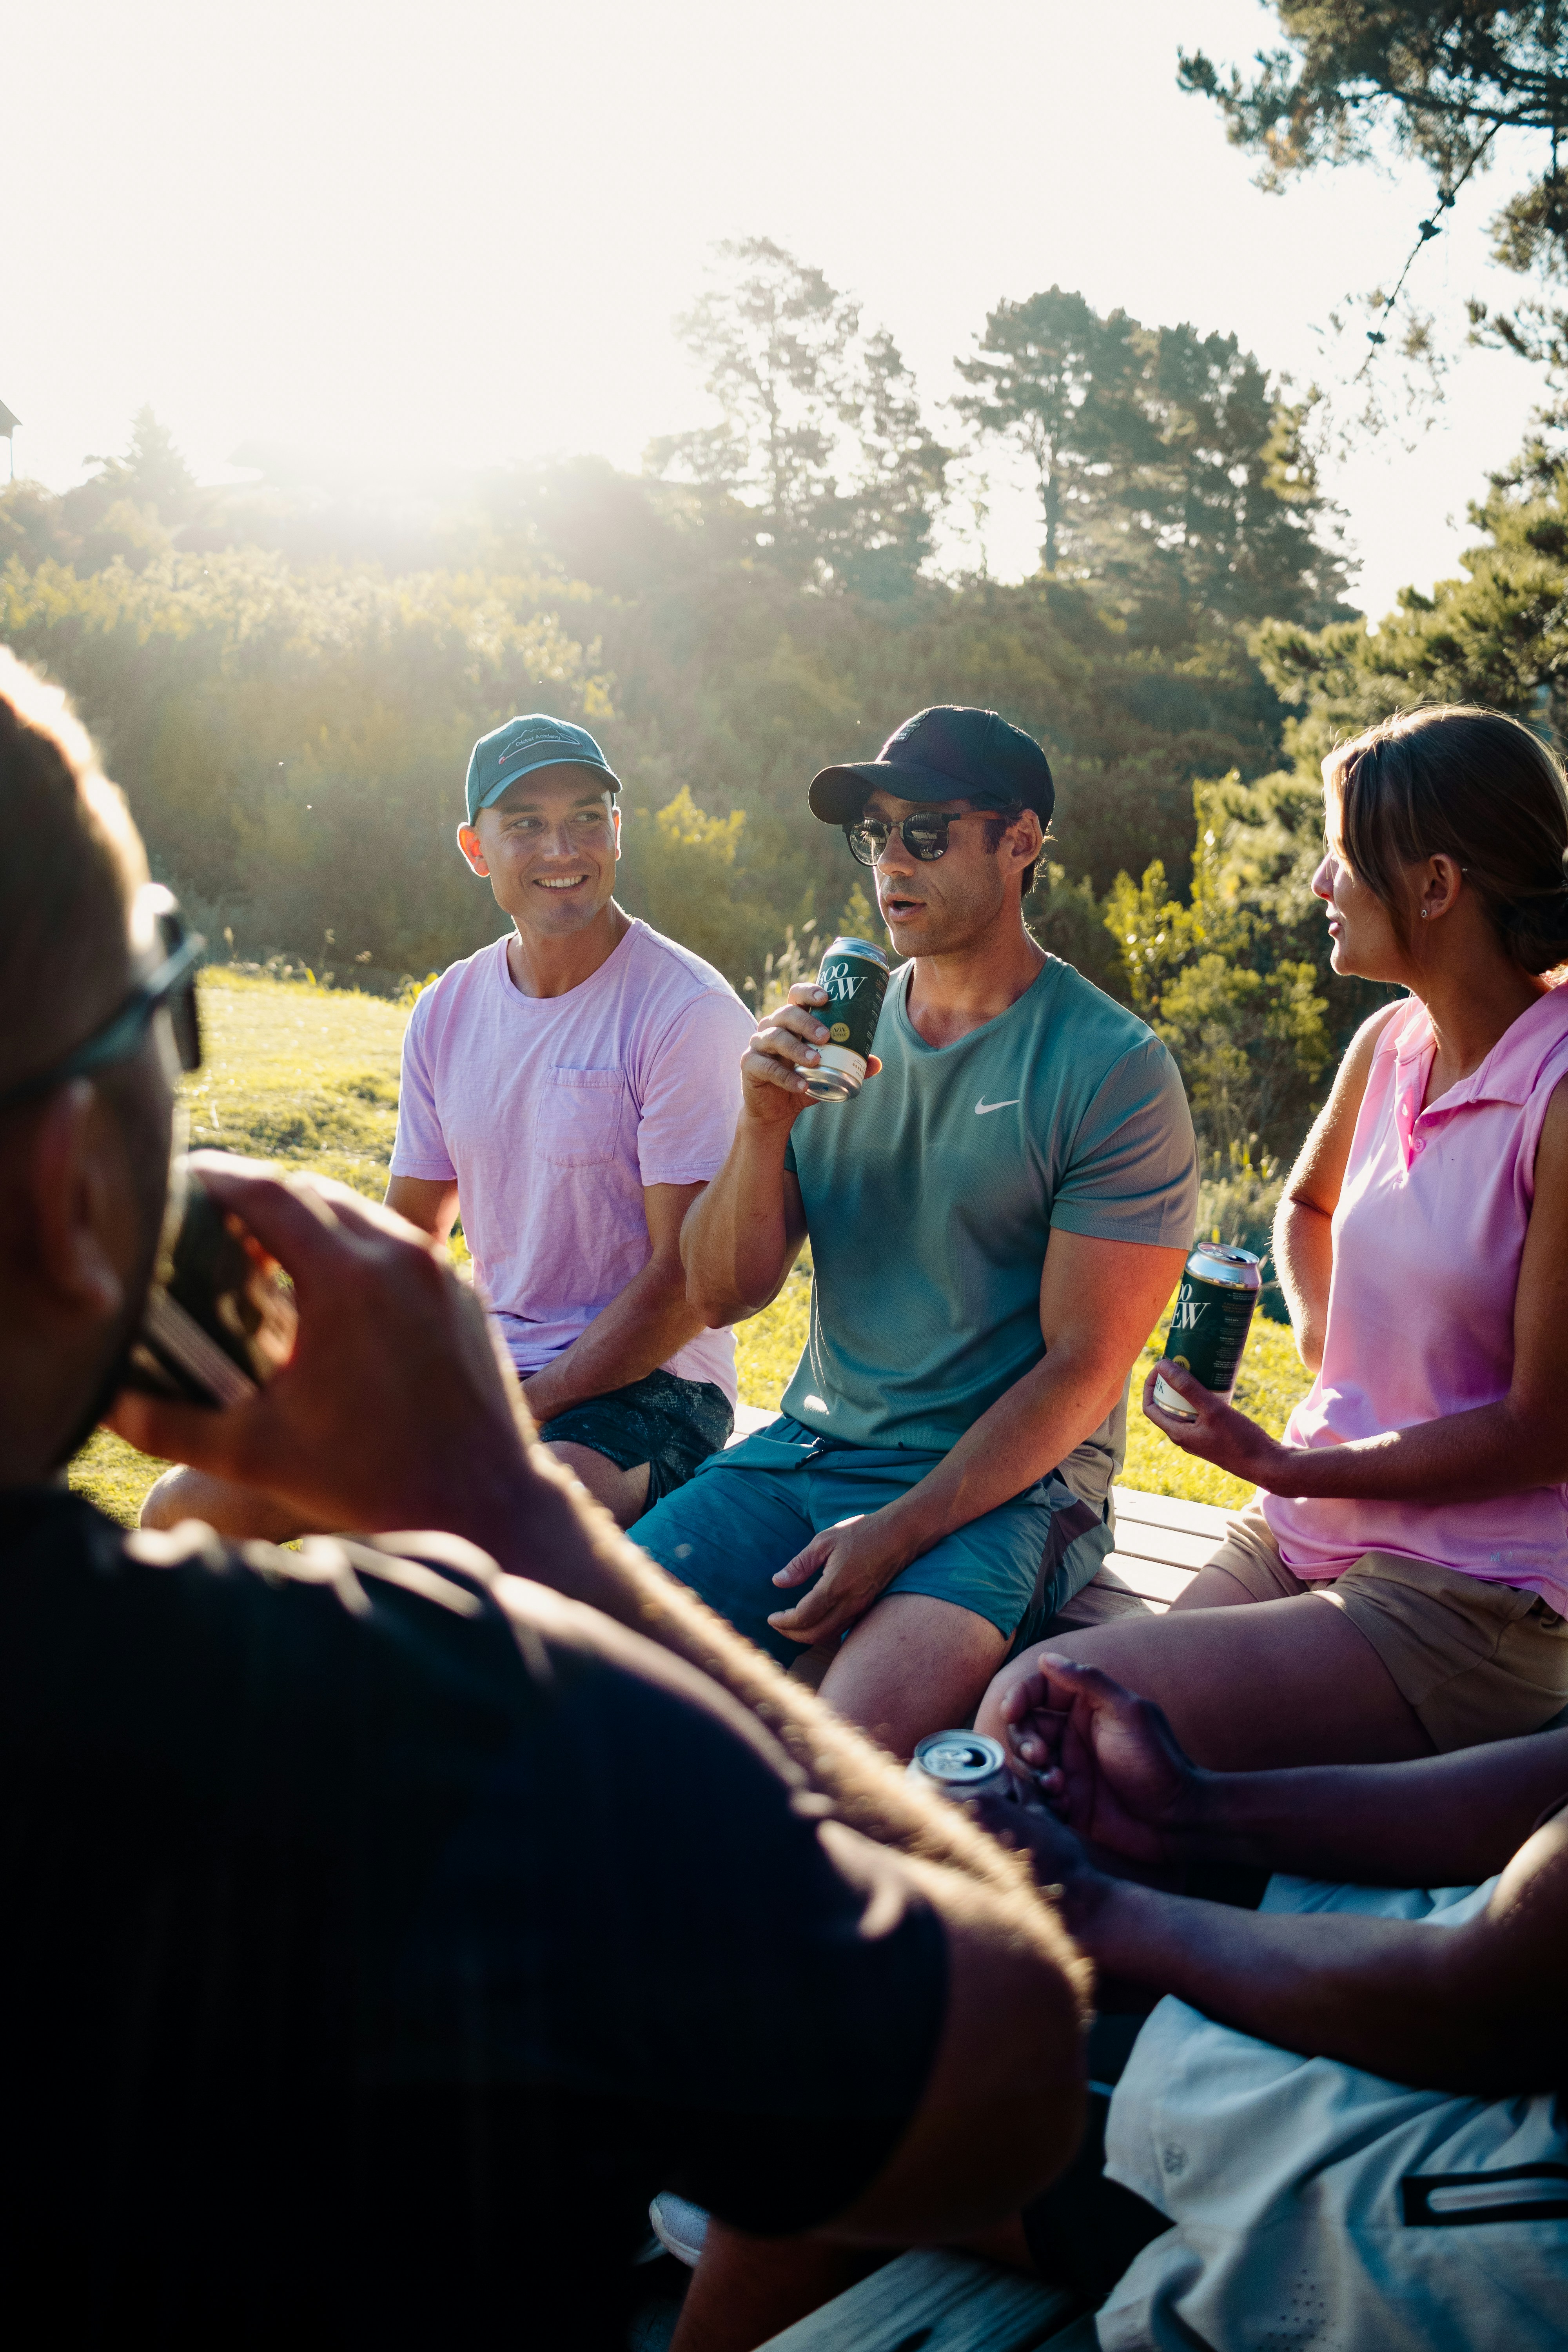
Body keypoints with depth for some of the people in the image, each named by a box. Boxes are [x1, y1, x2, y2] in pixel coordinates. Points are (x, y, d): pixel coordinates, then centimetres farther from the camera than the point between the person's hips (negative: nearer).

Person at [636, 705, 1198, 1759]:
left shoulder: (1115, 1071, -7)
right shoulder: (832, 1029, 9)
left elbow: (1083, 1366, -10)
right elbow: (722, 1296, 5)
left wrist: (898, 1533, -18)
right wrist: (766, 1124, -12)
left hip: (1005, 1479, -5)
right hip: (806, 1447, 5)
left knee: (858, 1731, -31)